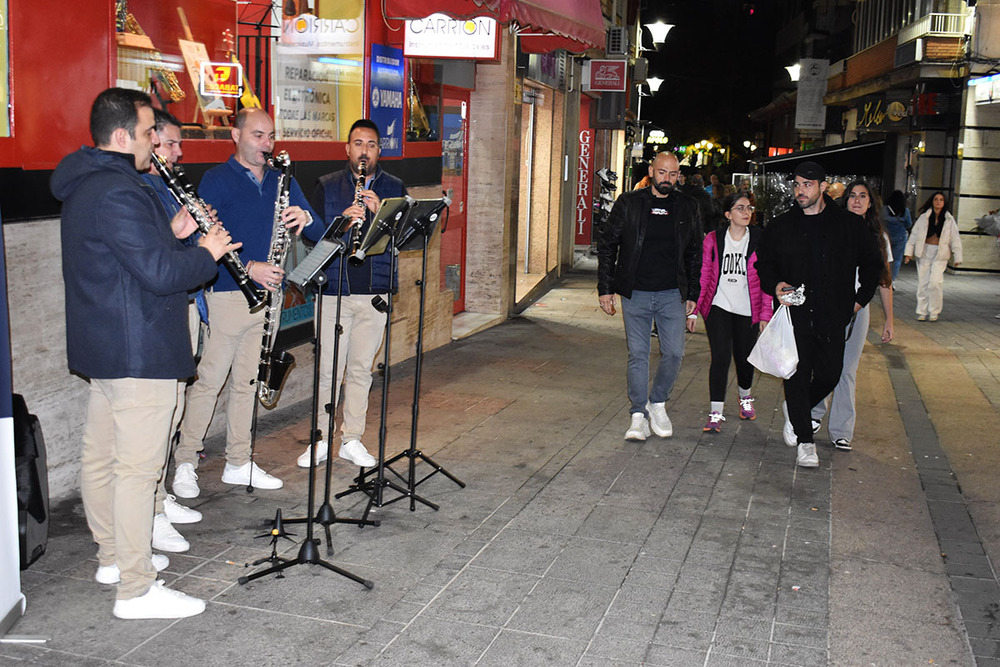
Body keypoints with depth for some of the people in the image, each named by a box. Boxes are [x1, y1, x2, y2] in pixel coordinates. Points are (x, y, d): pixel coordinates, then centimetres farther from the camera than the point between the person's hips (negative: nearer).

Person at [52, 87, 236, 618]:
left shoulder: (85, 185, 13)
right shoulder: (117, 192, -21)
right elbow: (160, 274, -25)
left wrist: (172, 235, 9)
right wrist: (206, 253, -9)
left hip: (102, 345, 11)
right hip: (138, 350, -11)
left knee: (101, 455, 18)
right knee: (137, 466, -5)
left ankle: (113, 555, 33)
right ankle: (136, 590, 2)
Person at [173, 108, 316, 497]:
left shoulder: (281, 180, 13)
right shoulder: (216, 180, -3)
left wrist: (304, 218, -17)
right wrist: (248, 268, -24)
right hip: (227, 294, -5)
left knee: (247, 381, 12)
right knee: (209, 380, -2)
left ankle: (238, 464, 21)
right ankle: (185, 464, 9)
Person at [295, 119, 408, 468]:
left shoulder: (394, 188, 12)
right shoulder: (327, 186, 9)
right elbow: (309, 232, -1)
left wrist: (380, 211, -16)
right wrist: (341, 221, -18)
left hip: (375, 292, 1)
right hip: (334, 290, -1)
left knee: (362, 368, 7)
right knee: (329, 368, -1)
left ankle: (352, 439, 18)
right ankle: (322, 440, 11)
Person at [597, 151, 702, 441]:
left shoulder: (688, 207, 6)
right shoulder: (629, 203, 1)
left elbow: (694, 254, 12)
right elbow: (607, 246, 4)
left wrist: (692, 294, 8)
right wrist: (605, 288, -2)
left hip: (672, 295, 1)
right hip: (635, 294, -1)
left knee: (674, 353, -2)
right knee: (638, 355, 1)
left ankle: (658, 403, 21)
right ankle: (639, 414, 10)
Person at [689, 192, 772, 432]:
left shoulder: (760, 240, 0)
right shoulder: (713, 239, 1)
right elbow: (703, 277, 4)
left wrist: (765, 314, -1)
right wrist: (693, 310, 2)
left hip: (747, 311, 1)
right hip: (718, 307, -1)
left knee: (744, 358, 10)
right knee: (720, 357, -11)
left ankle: (745, 398, 40)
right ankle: (715, 414, -8)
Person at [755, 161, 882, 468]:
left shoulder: (849, 224, 4)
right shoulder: (781, 226, 6)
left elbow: (872, 263, 15)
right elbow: (763, 263, 14)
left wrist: (861, 298, 7)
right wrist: (775, 285, -6)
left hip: (833, 317, 1)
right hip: (795, 315, 0)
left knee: (829, 374, 4)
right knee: (797, 376, -2)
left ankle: (795, 410, 33)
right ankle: (805, 440, 10)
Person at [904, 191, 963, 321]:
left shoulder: (949, 220, 5)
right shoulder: (924, 218, 5)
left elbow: (955, 239, 8)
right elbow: (914, 234, 7)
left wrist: (957, 257, 4)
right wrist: (908, 251, 1)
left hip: (940, 254, -1)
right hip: (924, 252, 1)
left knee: (935, 282, -14)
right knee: (923, 283, 2)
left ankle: (934, 312, 1)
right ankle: (922, 312, 13)